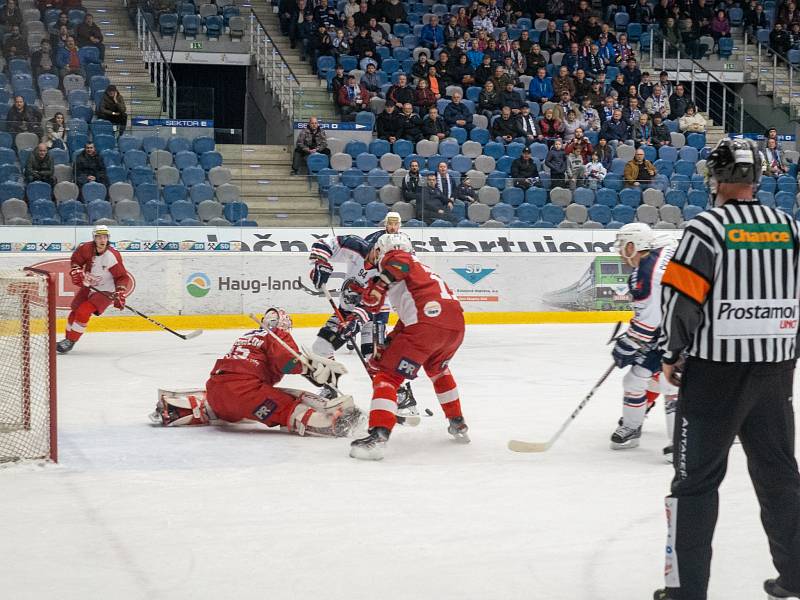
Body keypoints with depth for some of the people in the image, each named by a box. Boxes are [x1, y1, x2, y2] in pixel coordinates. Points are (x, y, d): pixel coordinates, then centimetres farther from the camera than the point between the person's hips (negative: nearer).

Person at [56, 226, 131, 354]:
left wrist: (120, 294, -26)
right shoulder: (86, 248, -13)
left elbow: (123, 277, -17)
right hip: (88, 287, 6)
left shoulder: (113, 257, -25)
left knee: (83, 312, -19)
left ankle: (70, 342, -7)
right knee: (74, 312, 12)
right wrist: (76, 271, -11)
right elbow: (75, 260, 6)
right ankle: (67, 338, 33)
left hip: (105, 292, -6)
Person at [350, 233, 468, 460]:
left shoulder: (392, 257, 14)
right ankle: (458, 424, 41)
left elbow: (399, 263, -14)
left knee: (387, 376, -3)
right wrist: (386, 348, 30)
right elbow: (407, 320, 34)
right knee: (437, 368, 37)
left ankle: (378, 436, -19)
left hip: (427, 322, -8)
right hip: (456, 324, 8)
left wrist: (377, 286, -15)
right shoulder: (418, 269, 37)